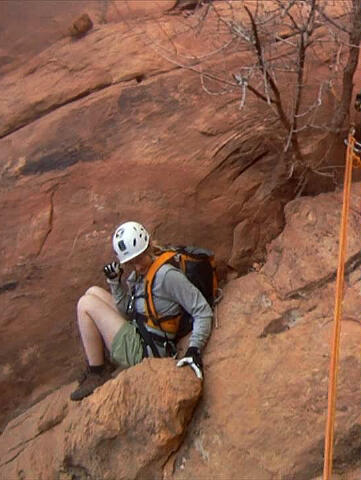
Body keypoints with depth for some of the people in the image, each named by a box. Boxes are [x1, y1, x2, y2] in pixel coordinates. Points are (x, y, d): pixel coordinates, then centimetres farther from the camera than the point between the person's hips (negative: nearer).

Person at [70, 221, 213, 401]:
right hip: (135, 335, 10)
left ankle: (97, 375, 1)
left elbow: (203, 311, -21)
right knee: (93, 292, 15)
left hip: (142, 351, -10)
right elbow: (127, 310, 10)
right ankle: (95, 362, 12)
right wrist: (115, 281, -3)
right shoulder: (139, 273, 5)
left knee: (86, 304, -7)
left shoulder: (168, 275, -22)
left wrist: (194, 349, -29)